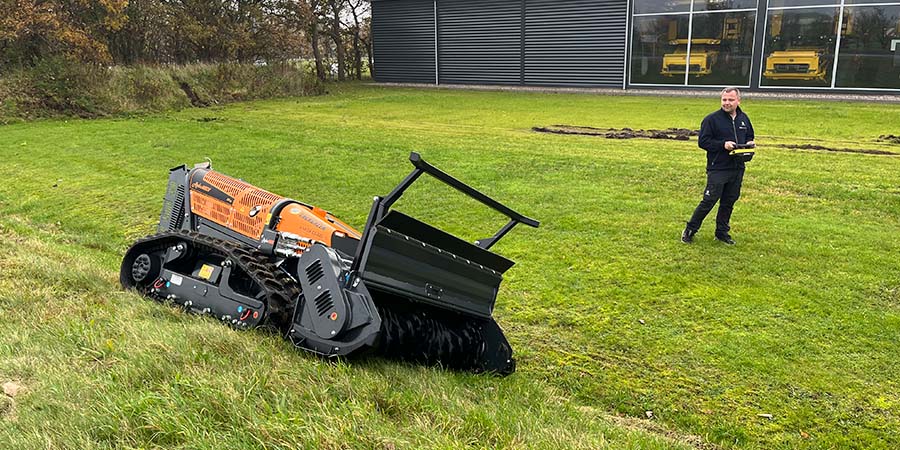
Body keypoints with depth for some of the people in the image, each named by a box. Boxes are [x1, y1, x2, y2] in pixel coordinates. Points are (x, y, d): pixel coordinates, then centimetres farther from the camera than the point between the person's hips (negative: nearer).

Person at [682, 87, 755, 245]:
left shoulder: (744, 119, 12)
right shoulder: (712, 119, -7)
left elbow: (749, 136, 26)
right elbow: (703, 141, -9)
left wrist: (750, 143, 3)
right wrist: (723, 144, -19)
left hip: (737, 169, 6)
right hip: (717, 169, -6)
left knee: (729, 202, 11)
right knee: (709, 201, -6)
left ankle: (722, 232, 23)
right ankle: (690, 230, 5)